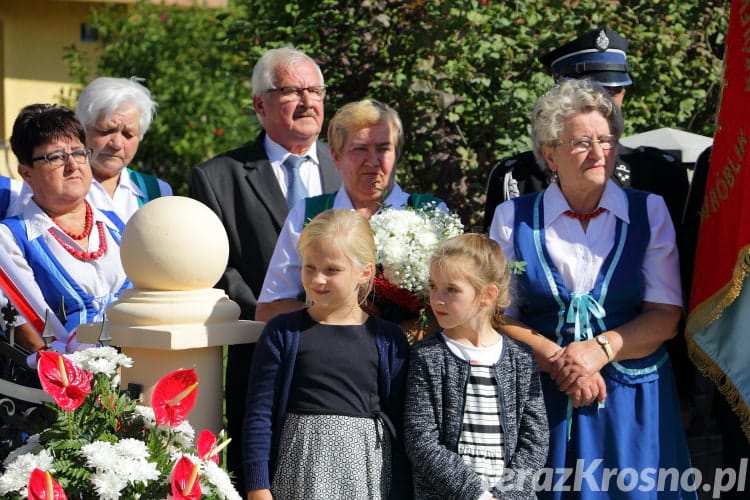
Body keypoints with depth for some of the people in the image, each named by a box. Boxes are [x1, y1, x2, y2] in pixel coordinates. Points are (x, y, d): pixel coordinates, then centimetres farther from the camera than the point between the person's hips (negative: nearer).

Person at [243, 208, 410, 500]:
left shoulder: (388, 341, 5)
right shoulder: (282, 332, 3)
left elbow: (397, 422, 6)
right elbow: (259, 414, 2)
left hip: (367, 476, 1)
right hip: (300, 474, -1)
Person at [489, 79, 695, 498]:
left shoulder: (649, 212, 4)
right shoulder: (514, 218, 3)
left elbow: (666, 317, -2)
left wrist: (600, 350, -16)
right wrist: (559, 362, -14)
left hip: (635, 402, 1)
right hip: (544, 402, 0)